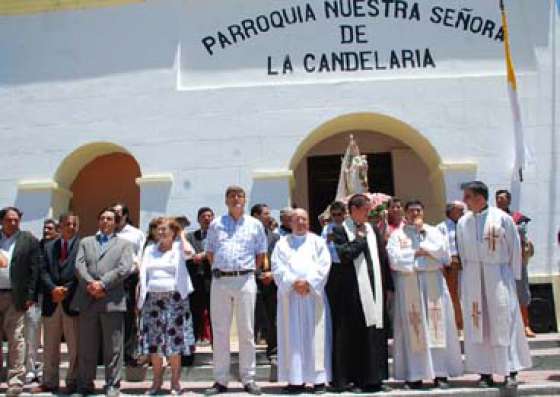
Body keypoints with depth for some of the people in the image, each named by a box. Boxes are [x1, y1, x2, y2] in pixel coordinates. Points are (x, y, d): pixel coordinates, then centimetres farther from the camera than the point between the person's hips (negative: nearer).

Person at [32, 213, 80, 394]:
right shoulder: (49, 247, 14)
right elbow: (44, 272, 5)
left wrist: (66, 290, -13)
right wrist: (53, 289, -11)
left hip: (72, 301, -4)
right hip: (51, 302, 4)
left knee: (74, 345, 2)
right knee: (50, 346, 12)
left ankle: (73, 382, 12)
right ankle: (49, 382, 22)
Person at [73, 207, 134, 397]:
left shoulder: (124, 244, 12)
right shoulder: (85, 242, 19)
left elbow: (125, 268, -4)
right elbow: (79, 265, 5)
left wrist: (102, 284, -13)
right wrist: (90, 283, -13)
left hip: (112, 301, -2)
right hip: (87, 300, 2)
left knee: (113, 347, 1)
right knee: (86, 347, 9)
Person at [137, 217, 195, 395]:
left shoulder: (178, 249, 5)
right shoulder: (150, 250, 15)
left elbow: (189, 251, -18)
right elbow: (143, 275, 12)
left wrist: (182, 234, -2)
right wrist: (140, 298, 3)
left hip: (174, 298, -3)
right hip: (152, 299, 4)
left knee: (174, 340, -2)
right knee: (153, 341, 5)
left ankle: (175, 382, 9)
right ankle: (157, 381, 17)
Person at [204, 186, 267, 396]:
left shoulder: (255, 225, 9)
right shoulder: (216, 224, 11)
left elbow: (261, 253, 13)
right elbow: (209, 252, 16)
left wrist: (249, 271, 6)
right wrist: (218, 270, 8)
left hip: (245, 280, -1)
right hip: (220, 281, 1)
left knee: (247, 330, 2)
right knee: (219, 331, 4)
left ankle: (248, 379, 10)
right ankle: (220, 380, 11)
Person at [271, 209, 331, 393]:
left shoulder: (318, 242, 13)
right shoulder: (282, 243, 13)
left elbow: (324, 265, 1)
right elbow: (278, 267, 2)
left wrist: (308, 282, -11)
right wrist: (293, 283, -12)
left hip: (313, 294, 0)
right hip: (289, 295, 1)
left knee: (315, 336, -1)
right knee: (292, 336, -1)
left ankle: (319, 378, 3)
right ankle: (296, 379, 3)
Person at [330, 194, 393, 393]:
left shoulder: (373, 230, 14)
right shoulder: (340, 230, -2)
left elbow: (383, 258, 14)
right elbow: (344, 255, -17)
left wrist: (388, 286, 10)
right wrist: (360, 238, -6)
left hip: (375, 288, 5)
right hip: (353, 291, -5)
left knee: (375, 333, 7)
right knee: (353, 334, 0)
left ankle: (374, 378, 16)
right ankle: (349, 379, 9)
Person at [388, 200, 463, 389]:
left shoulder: (433, 231, 13)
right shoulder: (397, 234, 7)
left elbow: (444, 254, -3)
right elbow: (394, 259, -7)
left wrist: (424, 234, -3)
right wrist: (420, 253, -4)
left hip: (433, 284, 2)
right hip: (408, 285, -1)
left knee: (437, 327, 0)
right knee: (412, 328, -2)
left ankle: (440, 373, 4)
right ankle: (414, 375, 2)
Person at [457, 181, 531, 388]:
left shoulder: (501, 218, -5)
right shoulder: (463, 222, 6)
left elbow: (515, 247, 0)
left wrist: (513, 276, -2)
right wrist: (466, 277, 6)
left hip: (498, 274, -3)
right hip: (473, 277, 4)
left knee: (504, 321, -1)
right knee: (476, 323, 3)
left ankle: (511, 370, 10)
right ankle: (485, 371, 11)